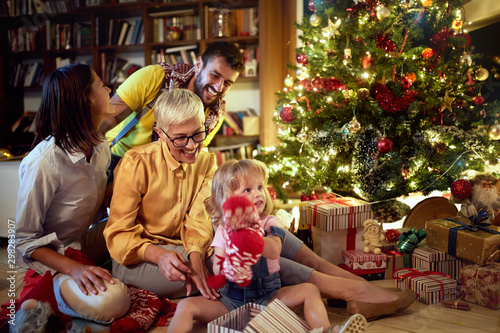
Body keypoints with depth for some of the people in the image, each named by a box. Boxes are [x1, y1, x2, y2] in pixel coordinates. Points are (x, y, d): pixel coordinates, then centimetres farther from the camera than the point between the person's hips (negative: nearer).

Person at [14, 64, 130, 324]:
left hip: (85, 244, 8)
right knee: (111, 302, -32)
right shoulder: (45, 162, -26)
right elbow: (24, 239, -19)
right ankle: (47, 295, -6)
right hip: (50, 260, -7)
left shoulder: (100, 146, -1)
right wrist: (73, 268, -31)